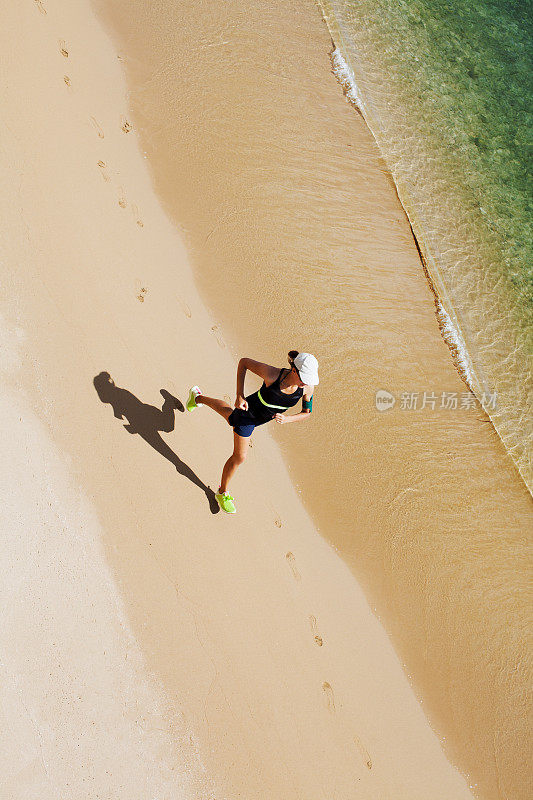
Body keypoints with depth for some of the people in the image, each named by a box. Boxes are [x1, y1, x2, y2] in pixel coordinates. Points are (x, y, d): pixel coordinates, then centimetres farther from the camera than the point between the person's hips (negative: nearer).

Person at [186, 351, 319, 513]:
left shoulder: (307, 388, -28)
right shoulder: (272, 374, -40)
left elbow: (306, 413, -11)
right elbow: (243, 362, -25)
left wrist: (286, 419, -31)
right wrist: (239, 396, -28)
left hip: (263, 419, 6)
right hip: (248, 411, -5)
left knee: (229, 413, 34)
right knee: (239, 457, 3)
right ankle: (222, 492, 32)